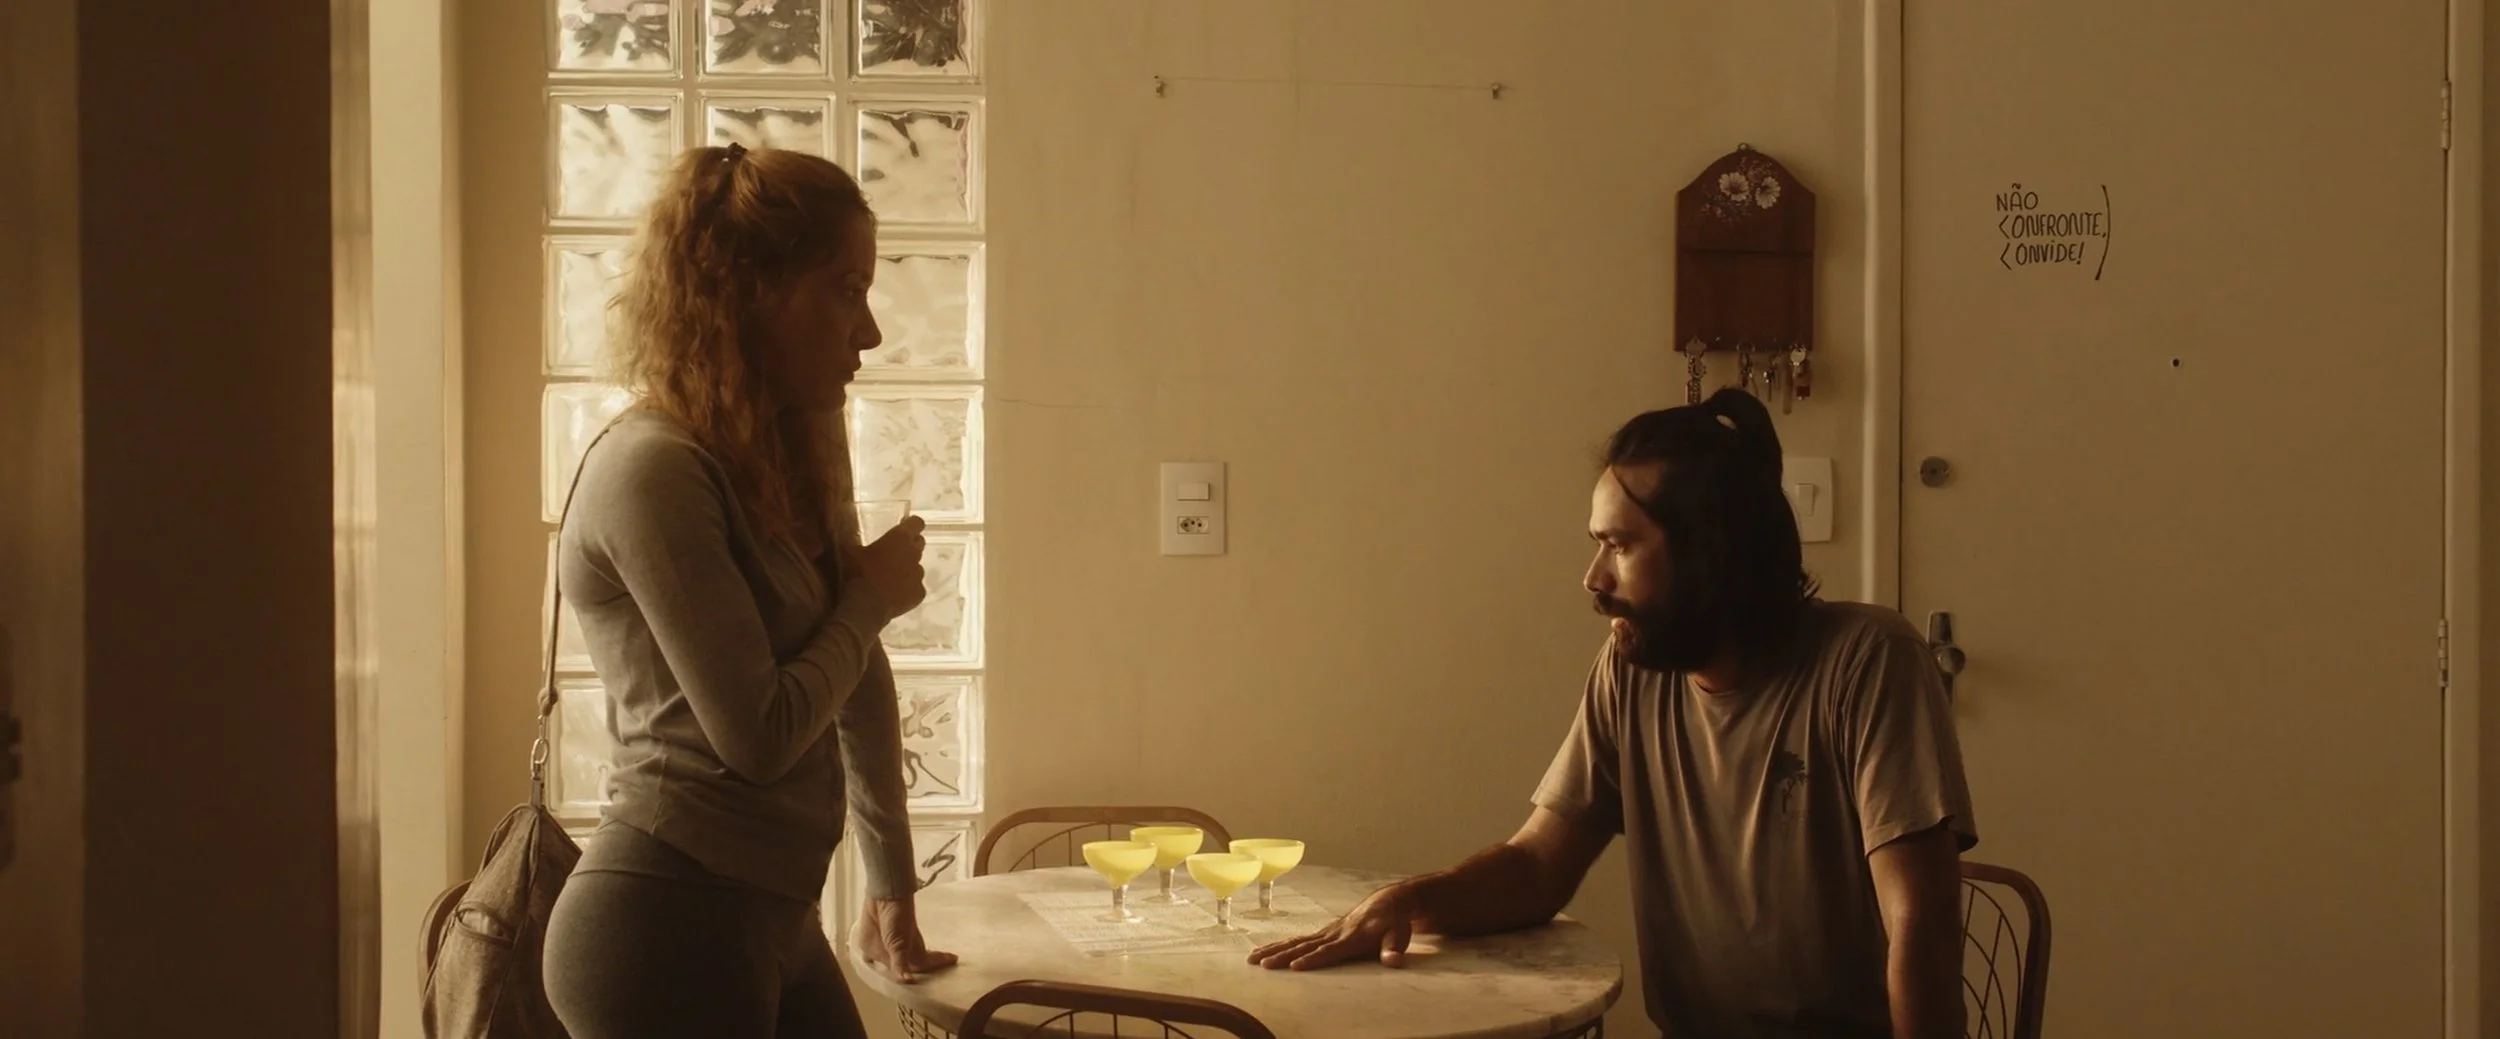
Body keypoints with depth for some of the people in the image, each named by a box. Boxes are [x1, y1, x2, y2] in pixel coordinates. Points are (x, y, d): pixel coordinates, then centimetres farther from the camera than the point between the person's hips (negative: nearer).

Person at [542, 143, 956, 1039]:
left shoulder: (793, 455, 11)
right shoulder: (652, 471, -16)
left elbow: (857, 680, 15)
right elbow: (758, 732, -18)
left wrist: (892, 888, 20)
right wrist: (872, 600, -4)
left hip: (771, 921, 8)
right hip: (669, 929, -8)